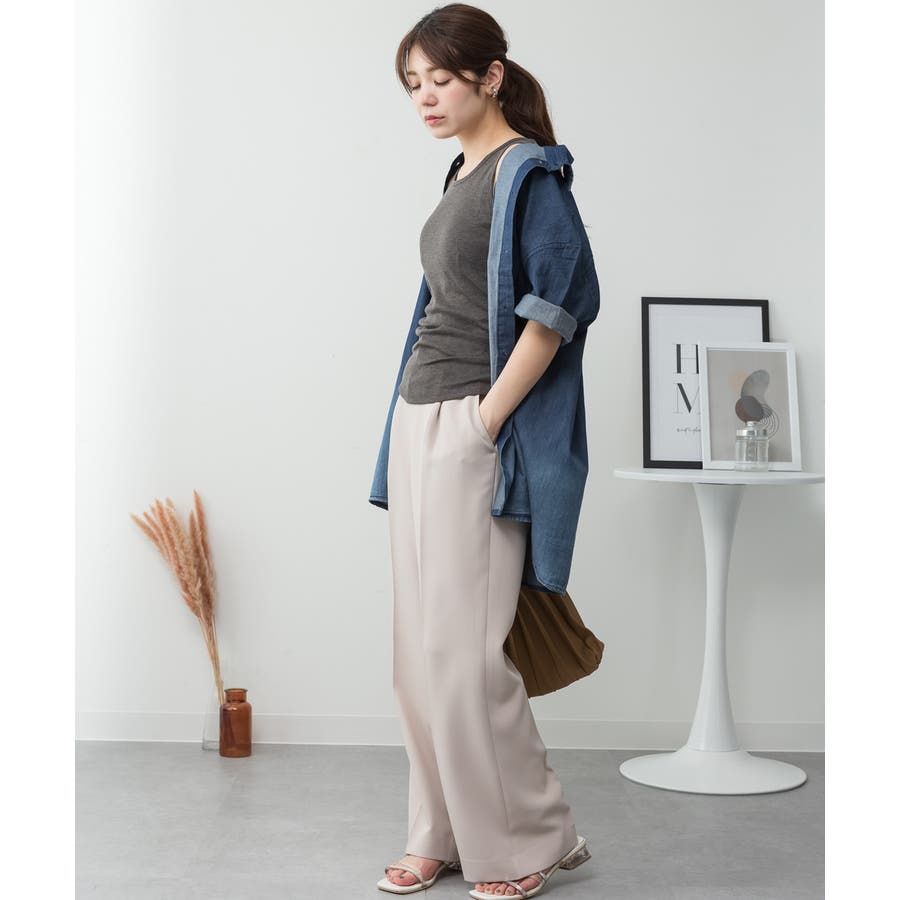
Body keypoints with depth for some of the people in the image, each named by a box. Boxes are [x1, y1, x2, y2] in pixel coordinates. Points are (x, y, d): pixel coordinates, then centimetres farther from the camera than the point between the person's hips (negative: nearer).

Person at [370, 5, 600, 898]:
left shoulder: (527, 173, -9)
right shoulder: (463, 173, 16)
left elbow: (557, 303, -17)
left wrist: (487, 420, -18)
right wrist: (424, 427, 16)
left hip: (475, 432, -9)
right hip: (419, 421, 9)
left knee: (464, 653, -6)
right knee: (420, 649, 10)